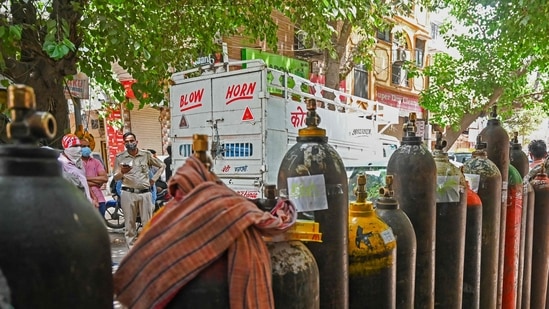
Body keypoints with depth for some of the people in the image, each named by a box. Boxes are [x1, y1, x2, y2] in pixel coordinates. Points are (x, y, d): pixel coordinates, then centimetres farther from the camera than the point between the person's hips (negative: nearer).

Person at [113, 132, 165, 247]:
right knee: (130, 223, 5)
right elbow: (115, 178, 4)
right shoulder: (120, 157, 3)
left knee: (147, 223, 4)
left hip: (145, 193, 1)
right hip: (128, 193, 0)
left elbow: (161, 166, 17)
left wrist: (154, 179, 8)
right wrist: (121, 172, -17)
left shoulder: (146, 154, 5)